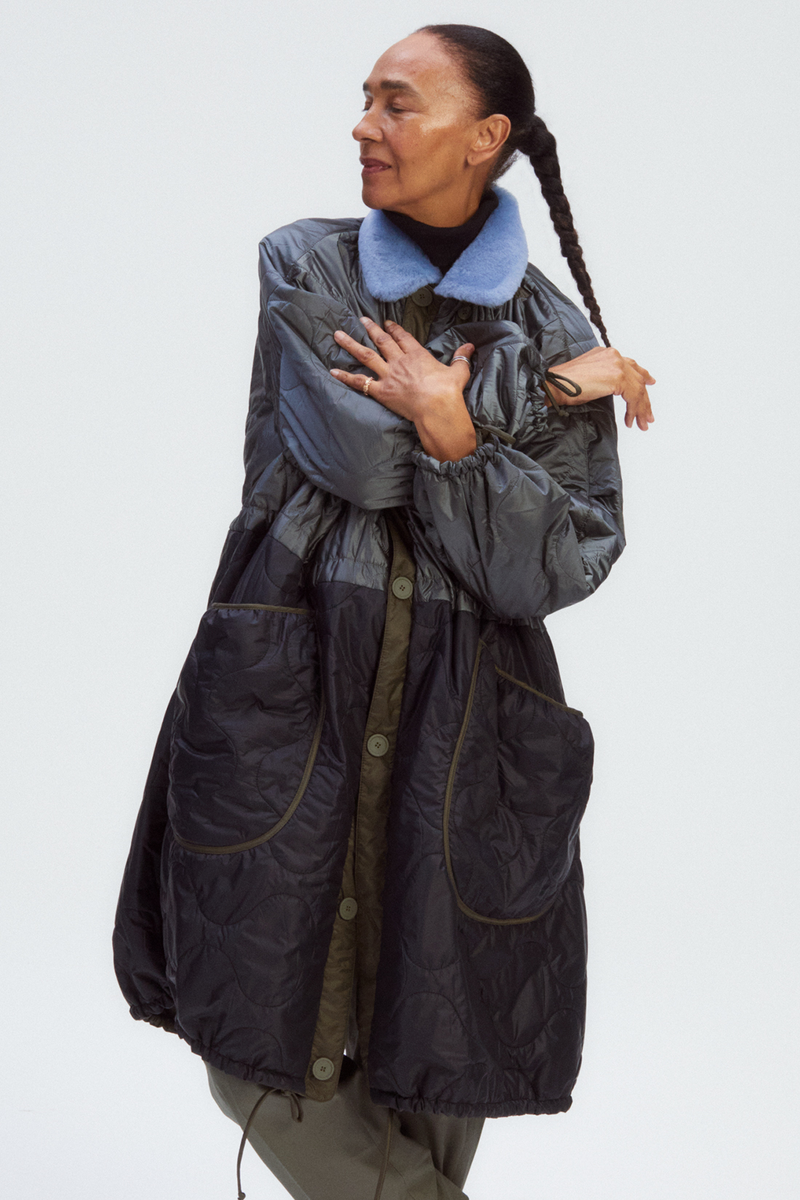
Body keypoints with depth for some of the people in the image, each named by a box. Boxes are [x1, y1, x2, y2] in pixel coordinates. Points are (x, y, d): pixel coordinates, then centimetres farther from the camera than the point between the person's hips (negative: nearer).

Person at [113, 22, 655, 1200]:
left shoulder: (556, 332, 2)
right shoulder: (302, 266, 3)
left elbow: (563, 569, -6)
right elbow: (353, 451, -13)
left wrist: (453, 436, -18)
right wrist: (539, 392, -8)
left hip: (459, 712, 0)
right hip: (289, 685, 1)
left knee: (434, 1054, 6)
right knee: (261, 1037, 1)